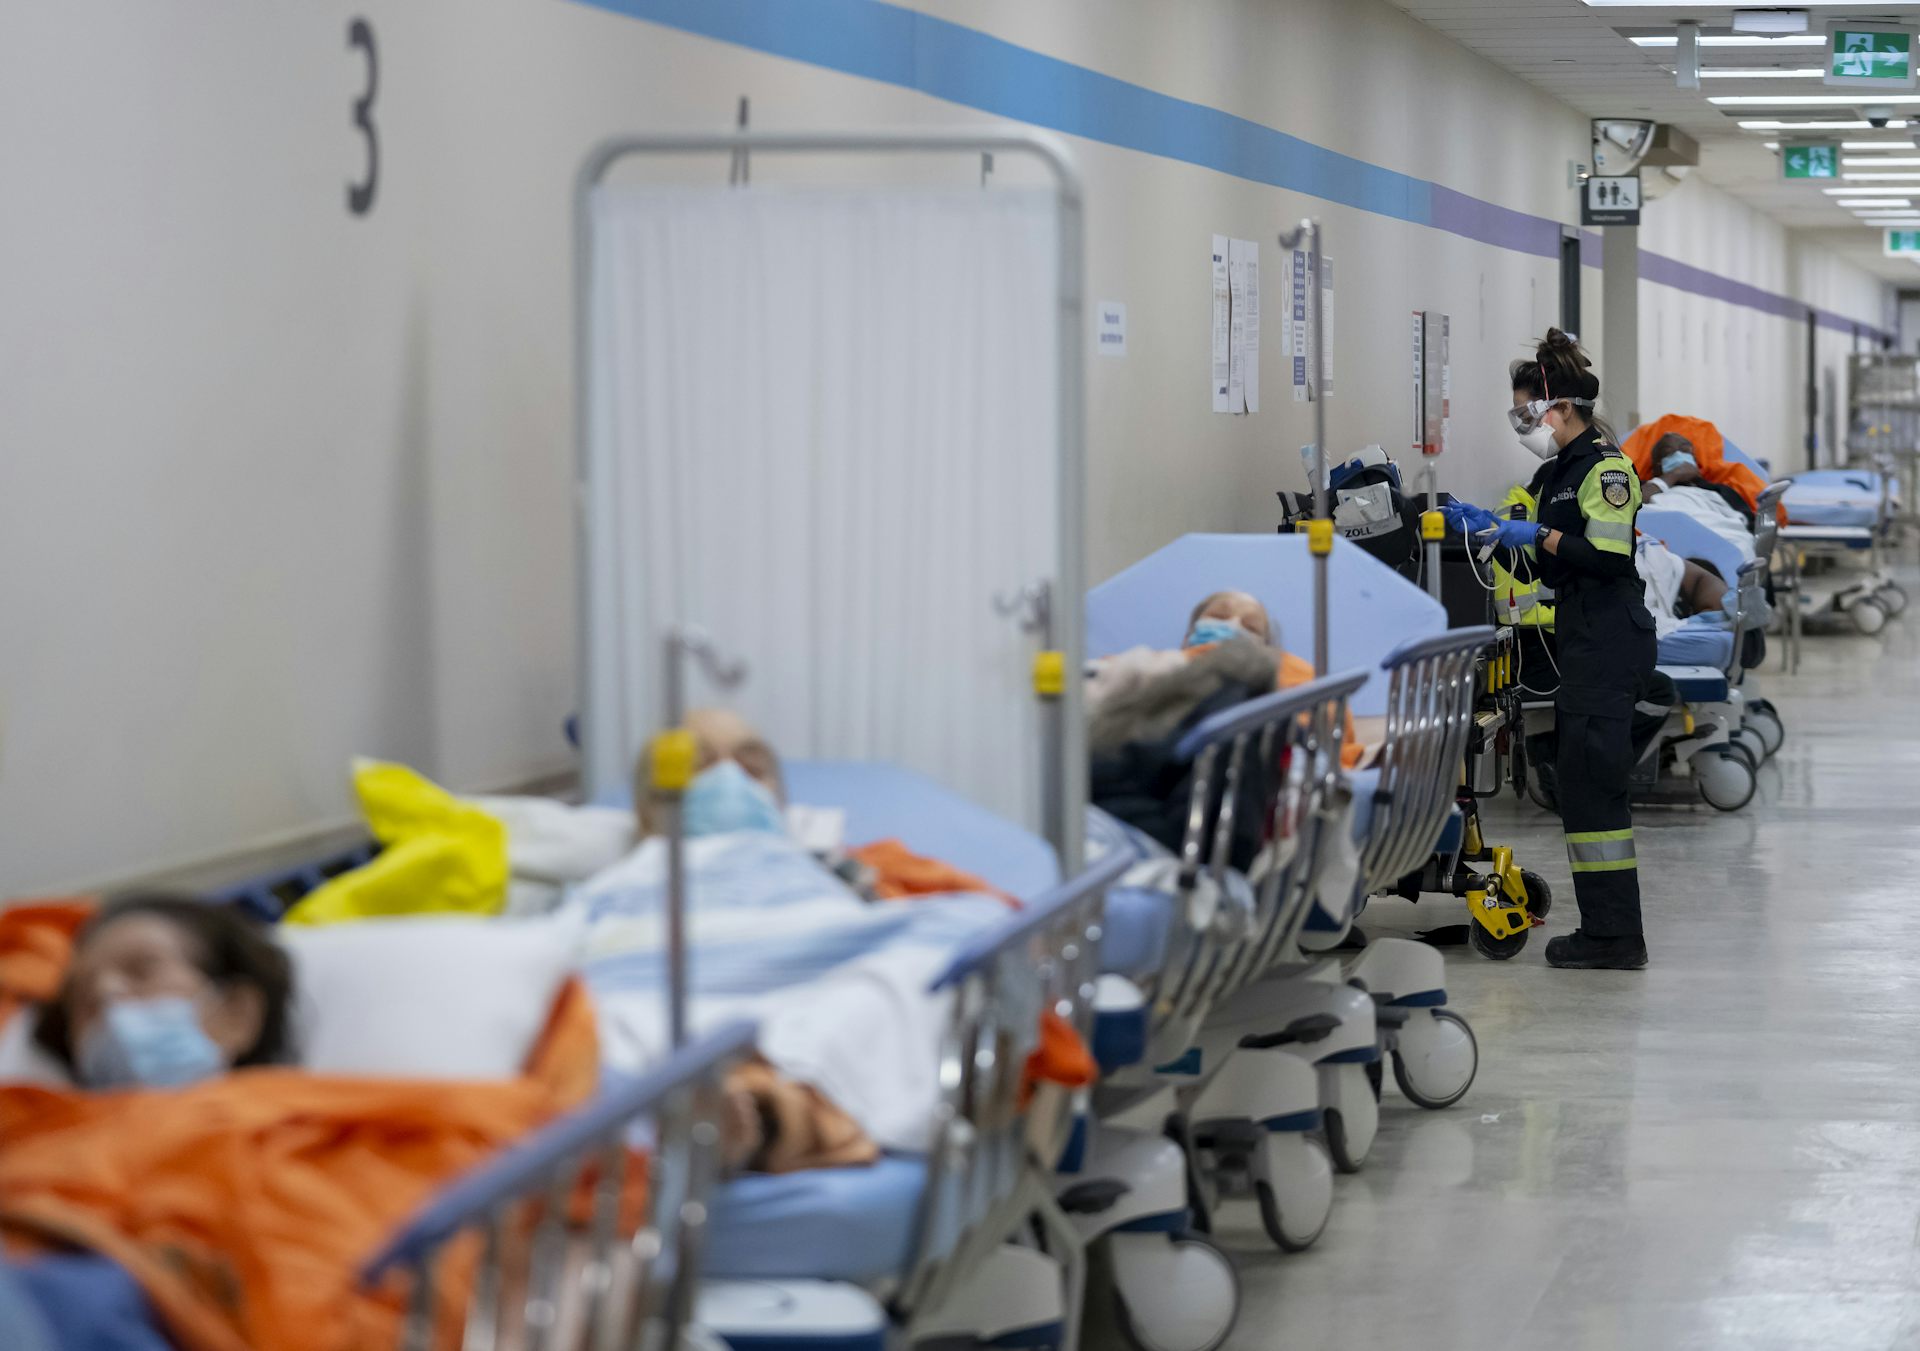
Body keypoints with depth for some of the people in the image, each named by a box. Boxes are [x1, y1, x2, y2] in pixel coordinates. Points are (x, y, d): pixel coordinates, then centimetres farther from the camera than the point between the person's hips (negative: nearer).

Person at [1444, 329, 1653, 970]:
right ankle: (1608, 929, 15)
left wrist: (1539, 535, -17)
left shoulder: (1605, 469, -10)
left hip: (1613, 644, -10)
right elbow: (1536, 568, 22)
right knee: (1579, 779, 10)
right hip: (1581, 642, 10)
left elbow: (1610, 556, -22)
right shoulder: (1551, 476, 18)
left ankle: (1616, 935, -9)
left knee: (1591, 778, -11)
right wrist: (1492, 530, 8)